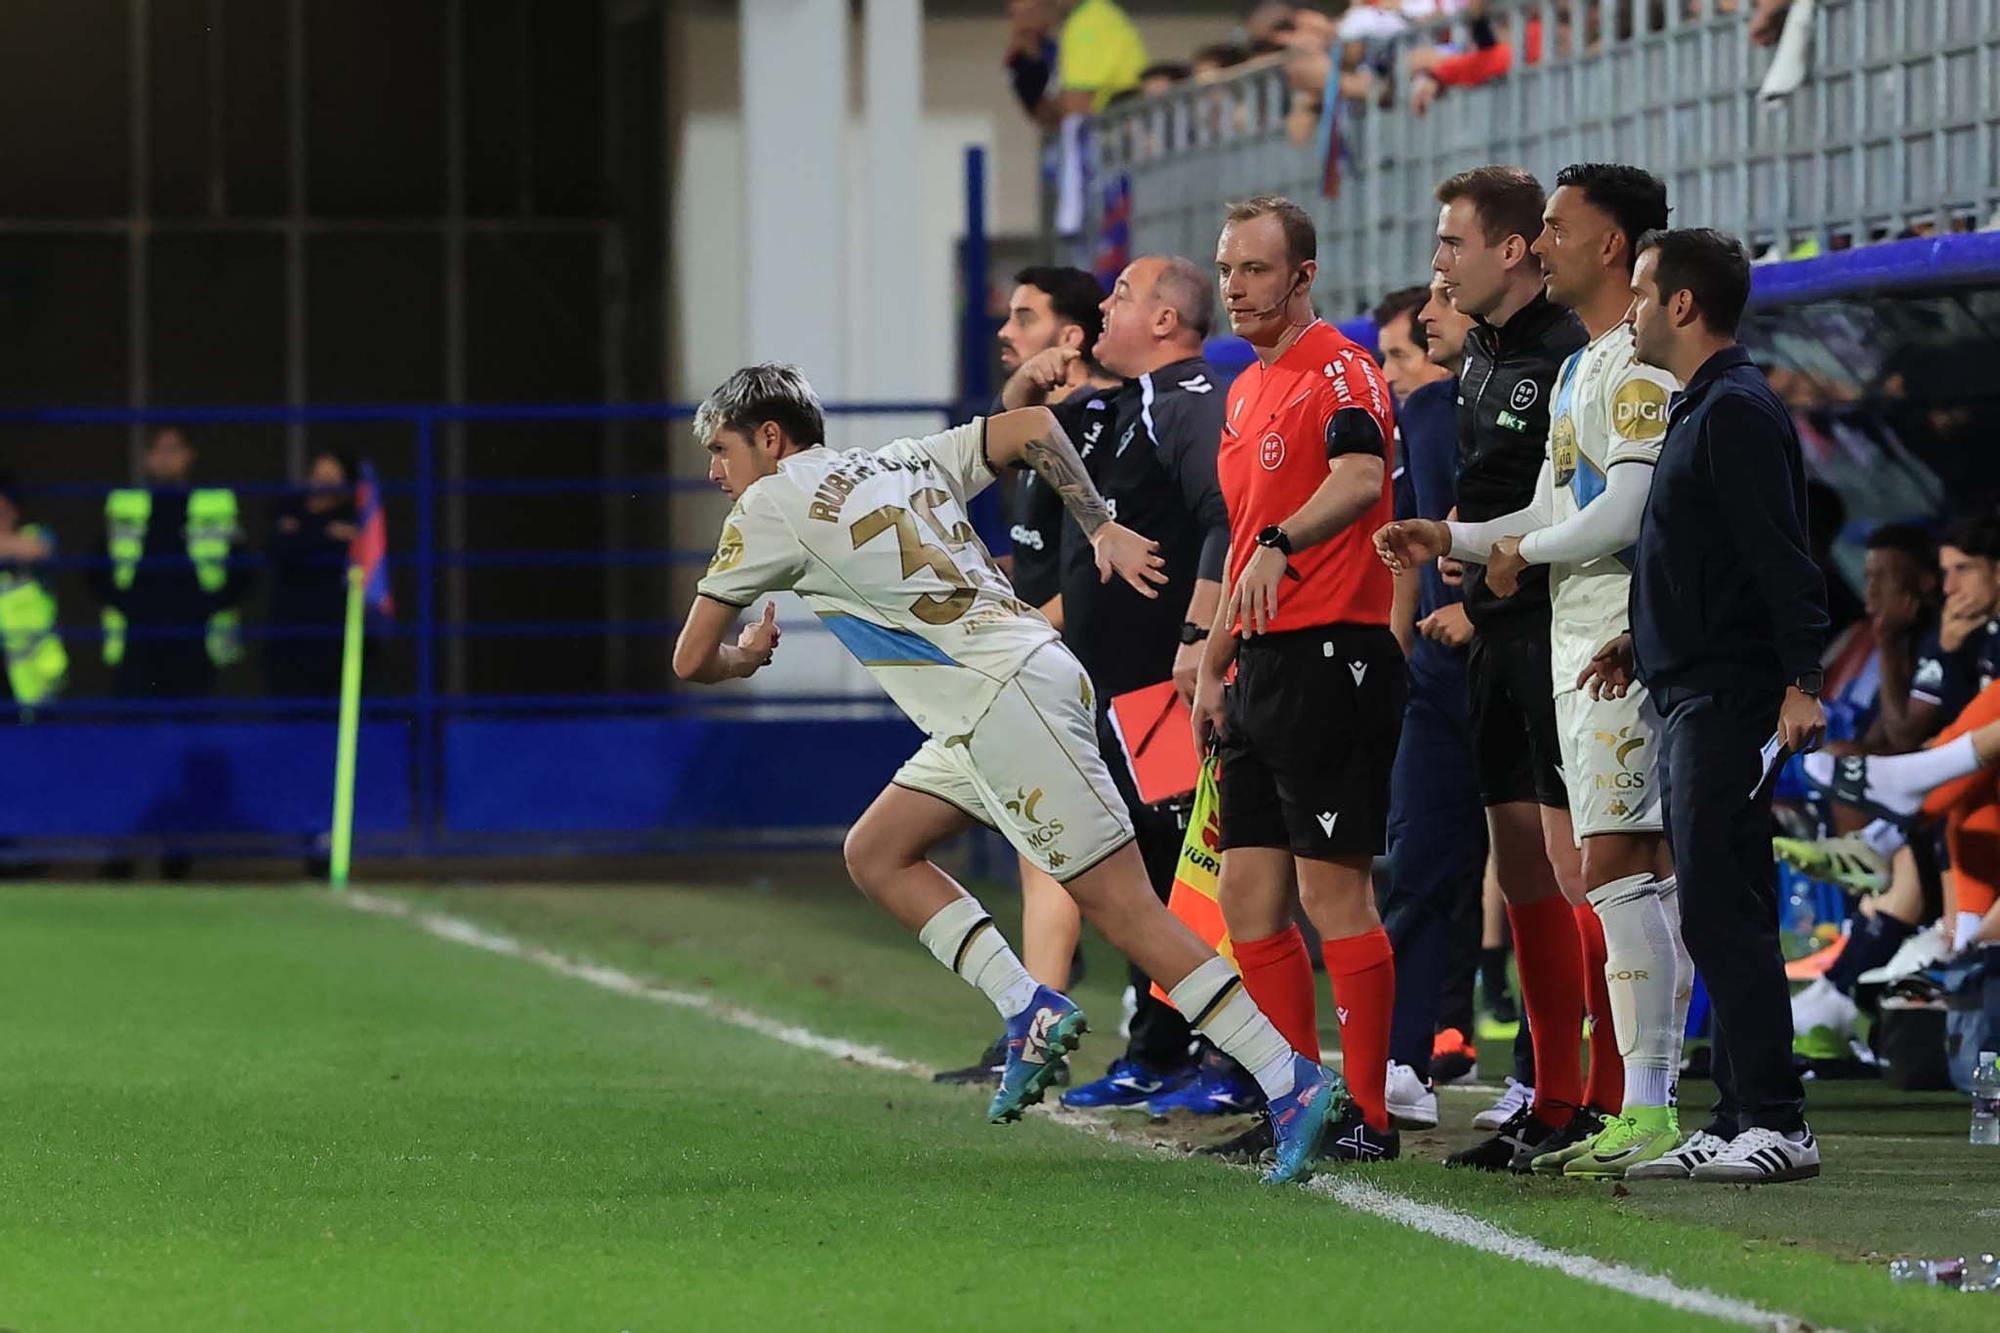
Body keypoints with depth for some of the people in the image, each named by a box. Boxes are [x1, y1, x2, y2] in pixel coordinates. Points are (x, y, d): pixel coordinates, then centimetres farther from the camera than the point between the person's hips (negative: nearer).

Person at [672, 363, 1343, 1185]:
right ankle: (1031, 1015, 6)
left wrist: (744, 657, 28)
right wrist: (1102, 529, 14)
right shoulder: (905, 462, 20)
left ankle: (1296, 1086, -14)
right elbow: (1031, 426, 18)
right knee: (874, 853, 15)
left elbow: (692, 660, 5)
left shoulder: (769, 507, 0)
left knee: (1119, 906, -10)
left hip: (1010, 701, -9)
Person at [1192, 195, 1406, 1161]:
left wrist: (1282, 546, -46)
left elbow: (1360, 476, -30)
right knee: (1248, 895, 9)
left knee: (1333, 892, -8)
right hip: (1263, 667, 10)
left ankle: (1368, 1116, -4)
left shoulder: (1339, 372, -10)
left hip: (1334, 655, -10)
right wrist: (1213, 669, 23)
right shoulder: (1245, 391, 19)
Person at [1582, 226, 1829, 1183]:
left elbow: (1780, 556, -20)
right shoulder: (1699, 412, 19)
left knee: (1722, 912, -12)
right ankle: (1738, 1122, 13)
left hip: (1729, 701, -11)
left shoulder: (1737, 412, -13)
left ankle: (1775, 1122, -12)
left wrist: (1801, 681, -25)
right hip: (1693, 698, 11)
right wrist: (1644, 640, 25)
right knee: (1718, 916, 11)